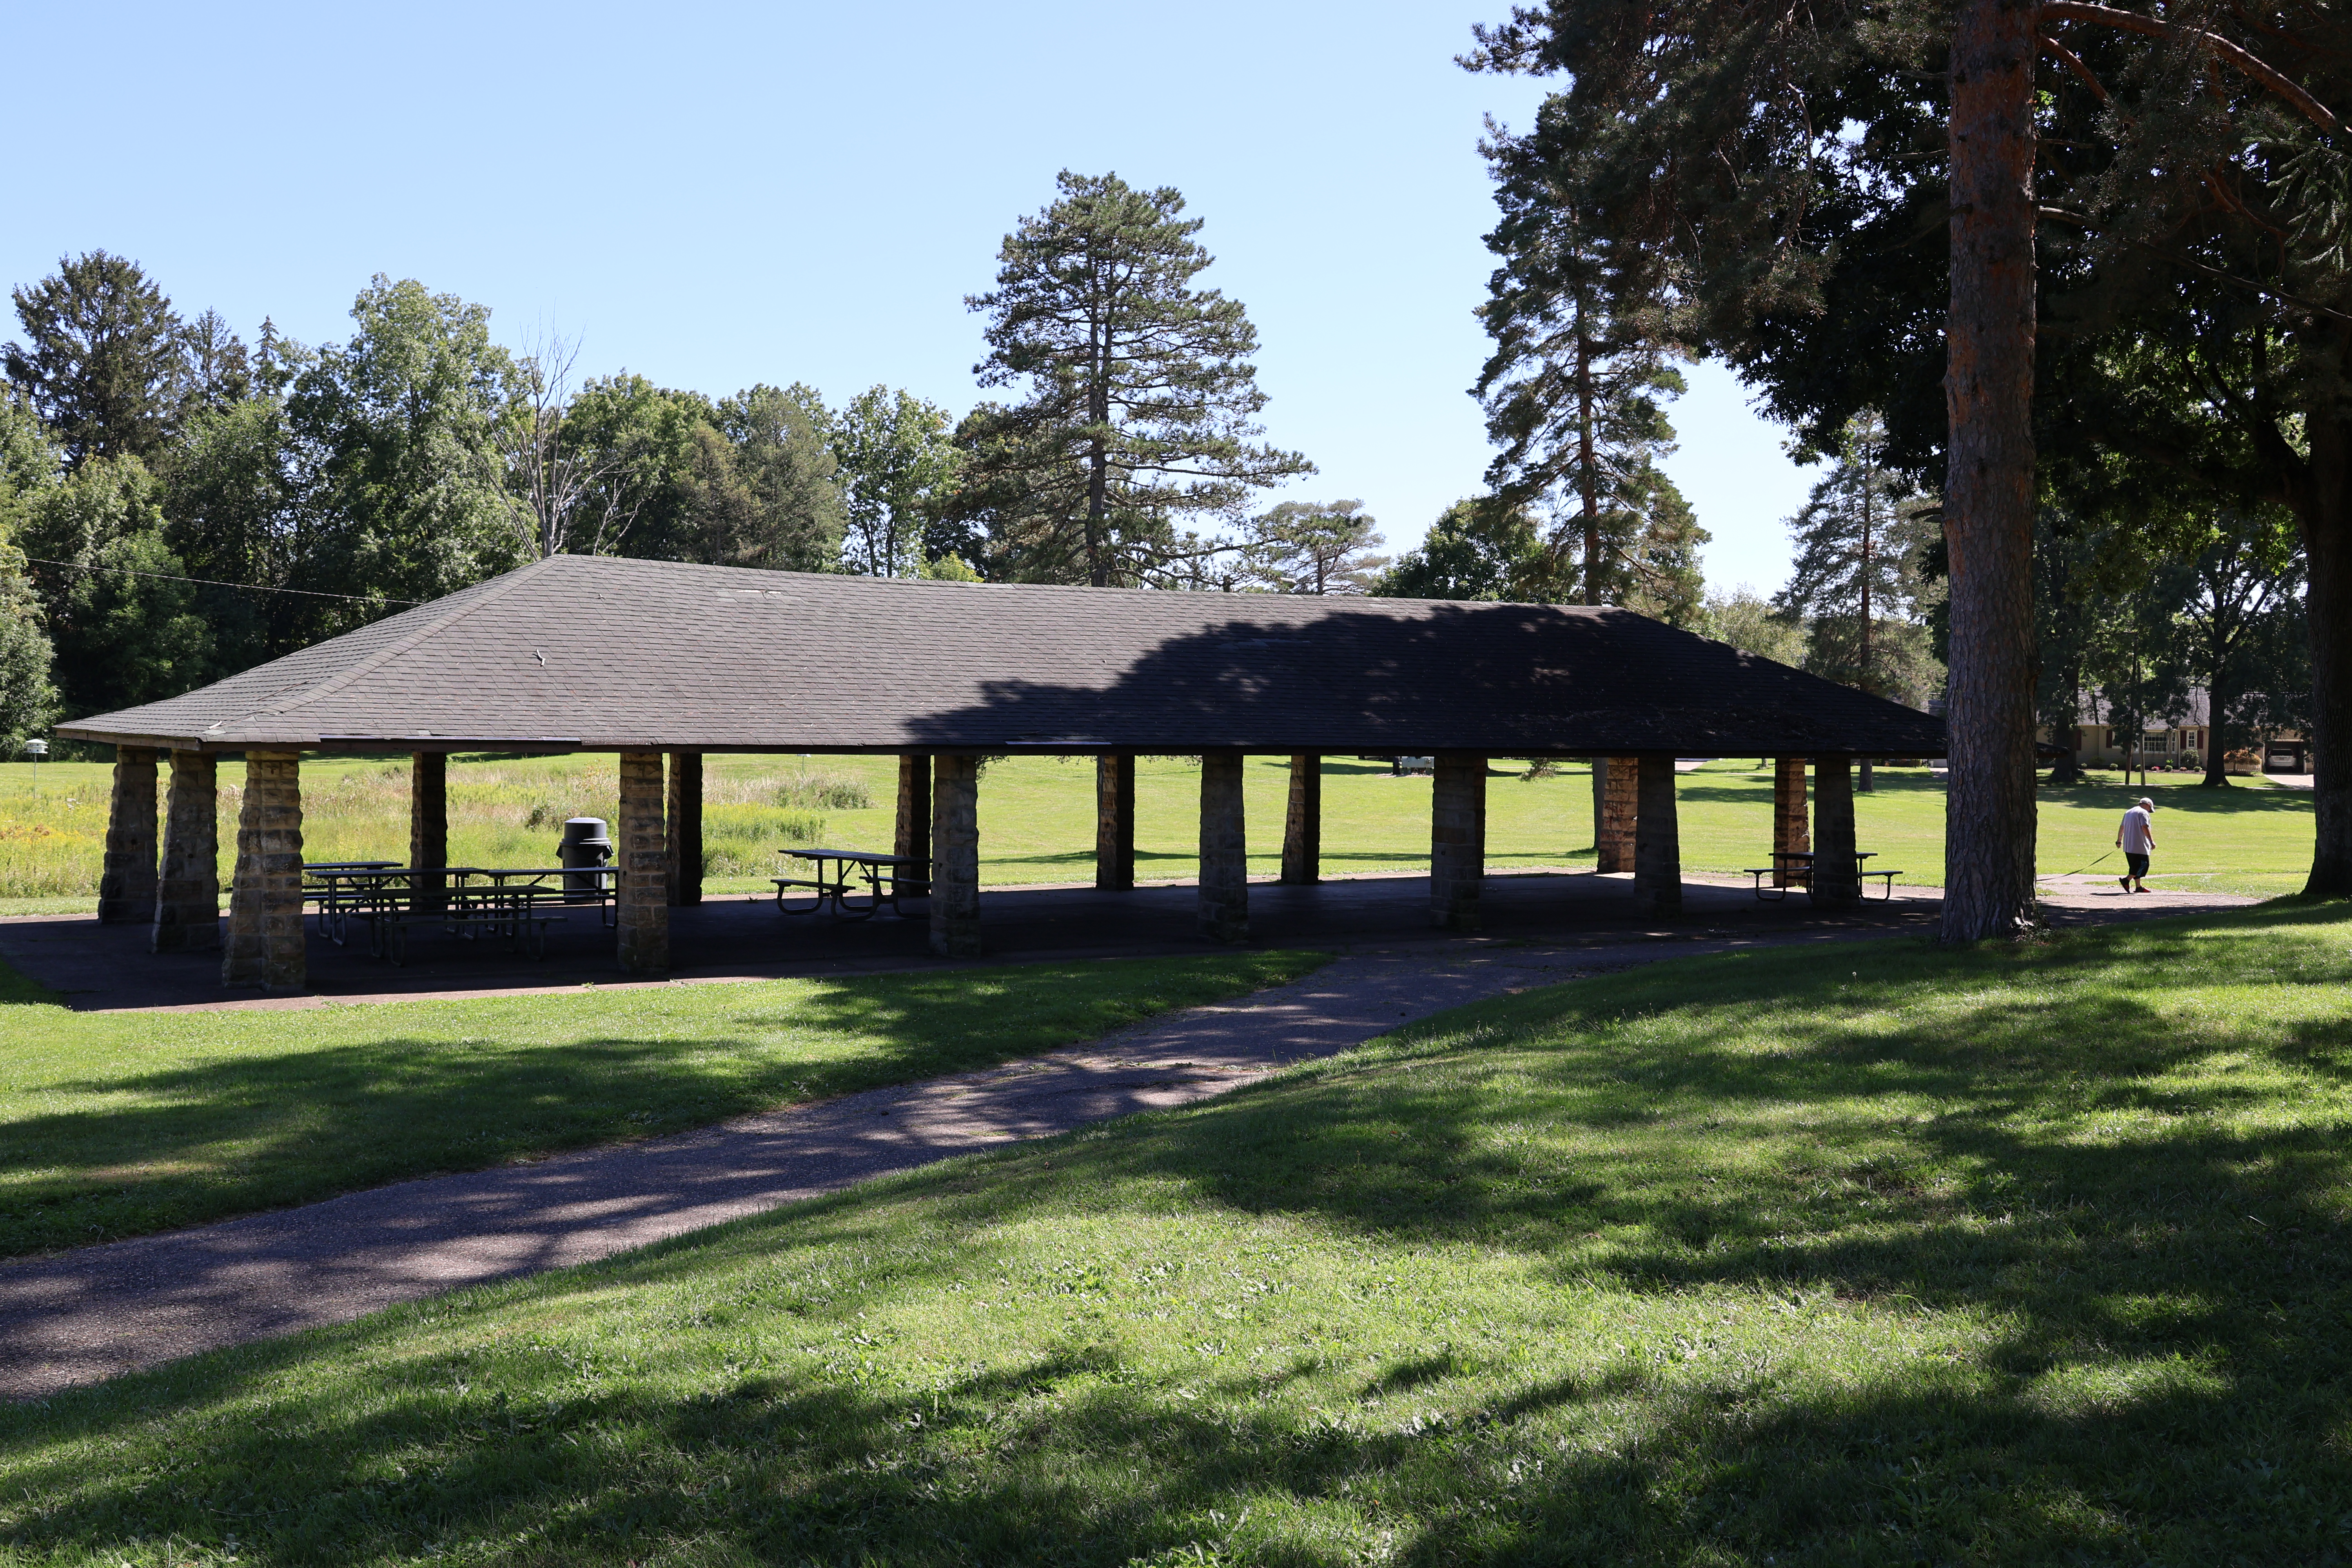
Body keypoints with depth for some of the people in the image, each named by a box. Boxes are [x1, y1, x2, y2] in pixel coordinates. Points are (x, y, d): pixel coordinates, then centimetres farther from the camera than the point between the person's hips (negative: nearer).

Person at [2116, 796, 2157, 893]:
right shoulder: (2144, 813, -6)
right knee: (2143, 864, -5)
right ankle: (2127, 880, -17)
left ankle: (2139, 886, 14)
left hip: (2128, 846, 9)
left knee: (2136, 866, 13)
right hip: (2140, 845, -9)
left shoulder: (2128, 812, 20)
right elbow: (2145, 828, -19)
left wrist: (2119, 841, 36)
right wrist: (2152, 841, -20)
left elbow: (2122, 828, 27)